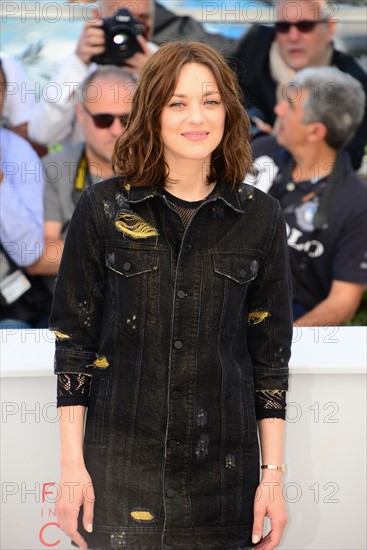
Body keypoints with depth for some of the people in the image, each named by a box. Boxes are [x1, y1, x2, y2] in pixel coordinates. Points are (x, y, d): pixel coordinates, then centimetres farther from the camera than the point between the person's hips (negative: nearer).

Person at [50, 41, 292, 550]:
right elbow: (73, 340, 1)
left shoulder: (259, 217, 3)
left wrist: (273, 474, 2)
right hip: (120, 467, -1)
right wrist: (72, 463, -4)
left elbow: (269, 352, 6)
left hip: (224, 469, 1)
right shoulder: (103, 209, 0)